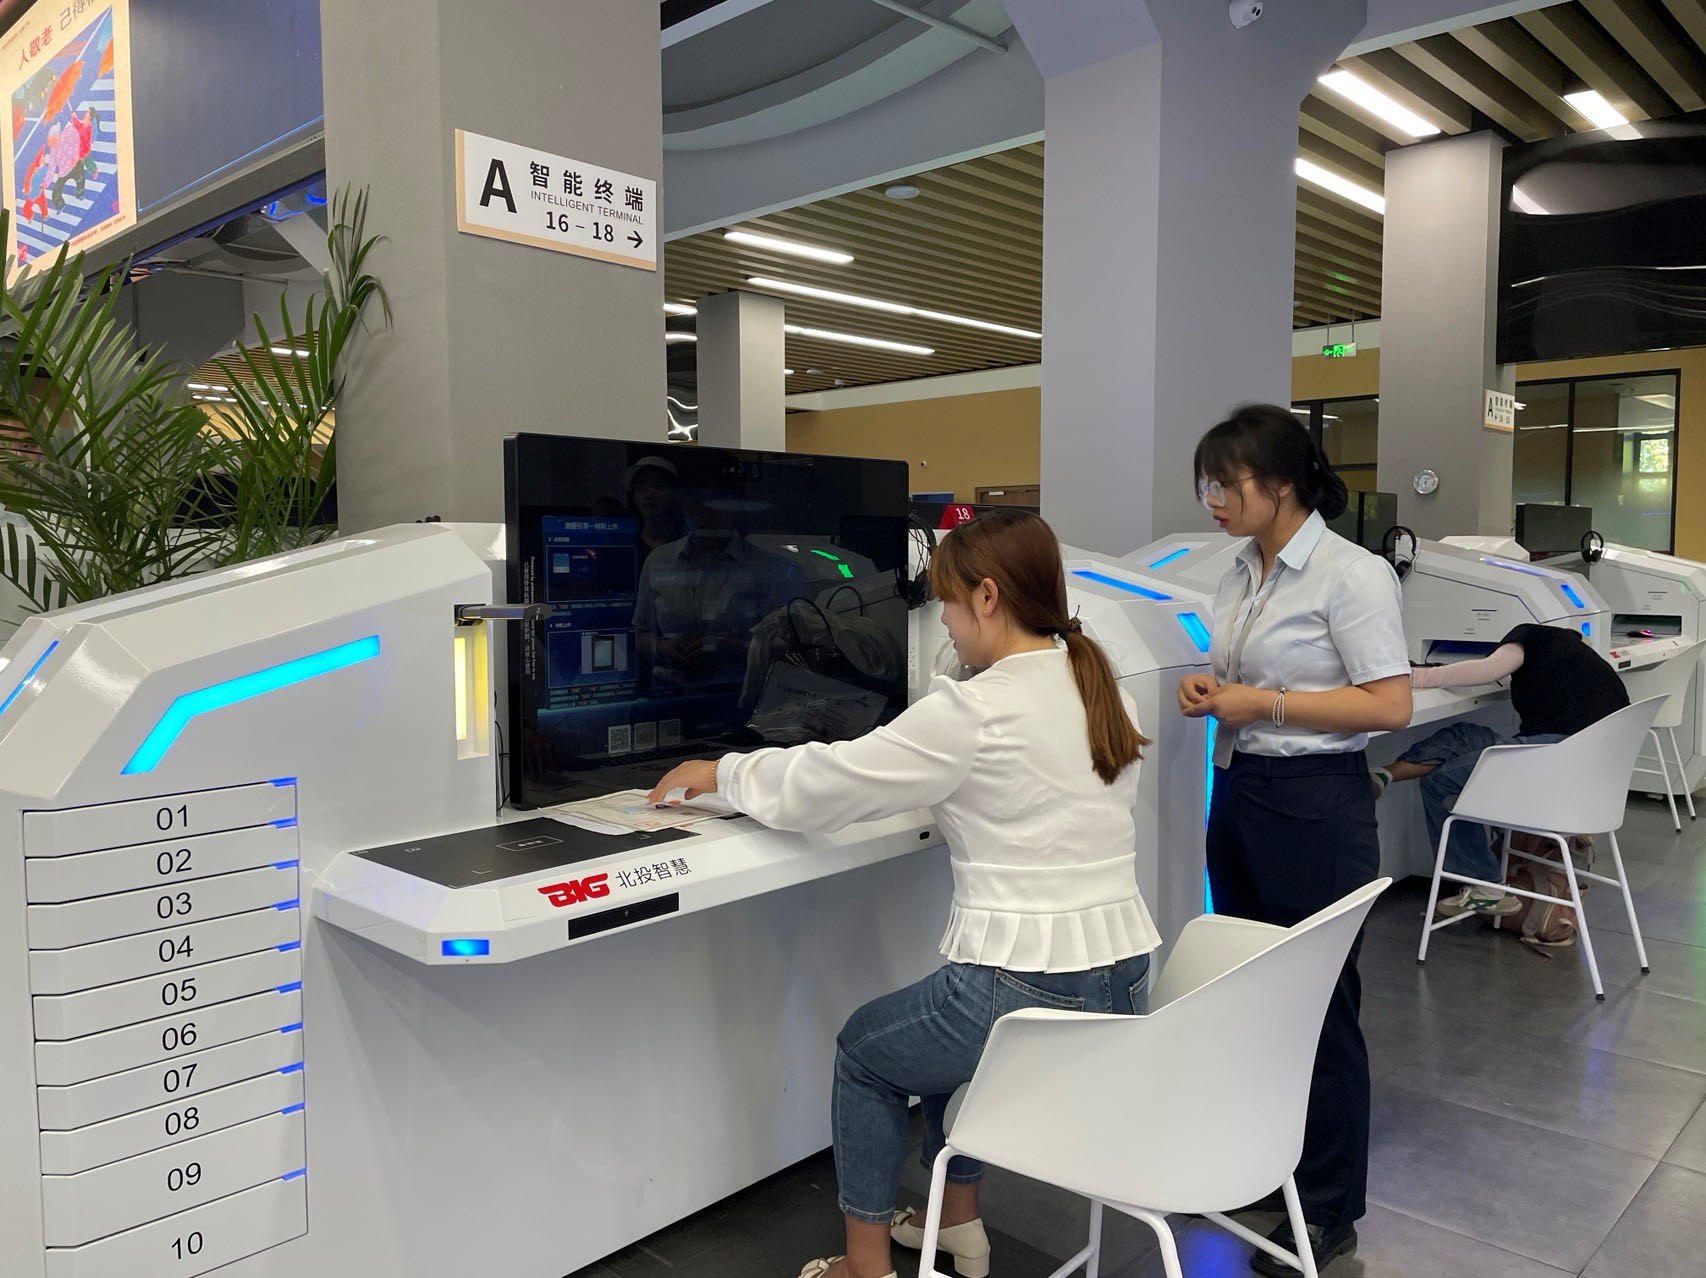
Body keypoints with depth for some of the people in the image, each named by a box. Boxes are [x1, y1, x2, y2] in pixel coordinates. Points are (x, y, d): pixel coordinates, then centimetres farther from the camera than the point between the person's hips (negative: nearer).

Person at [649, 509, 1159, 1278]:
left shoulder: (974, 711, -18)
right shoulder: (1100, 690, 4)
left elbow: (819, 787, -10)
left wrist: (722, 773, 6)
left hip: (1028, 1000, -7)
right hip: (1123, 989, 8)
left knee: (862, 1049, 21)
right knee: (940, 1026, 34)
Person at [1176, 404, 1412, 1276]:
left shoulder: (1352, 575, -15)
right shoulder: (1241, 573, 8)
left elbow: (1390, 706, -17)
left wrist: (1265, 703, -21)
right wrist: (1207, 690, -1)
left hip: (1315, 804, -8)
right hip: (1238, 792, 8)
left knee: (1318, 1002, 5)